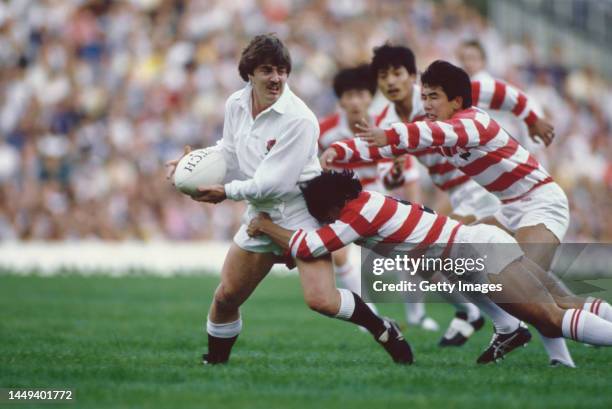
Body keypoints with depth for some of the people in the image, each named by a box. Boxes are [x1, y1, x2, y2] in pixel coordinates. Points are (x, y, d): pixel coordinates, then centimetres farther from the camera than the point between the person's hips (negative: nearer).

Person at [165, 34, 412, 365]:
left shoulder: (299, 119, -21)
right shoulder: (235, 104, 0)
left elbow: (273, 183, -23)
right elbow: (229, 156, 15)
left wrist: (226, 192, -15)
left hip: (300, 211, -6)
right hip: (261, 214, 6)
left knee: (320, 299, -21)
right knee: (225, 297, 5)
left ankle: (384, 331, 1)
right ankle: (214, 360, 26)